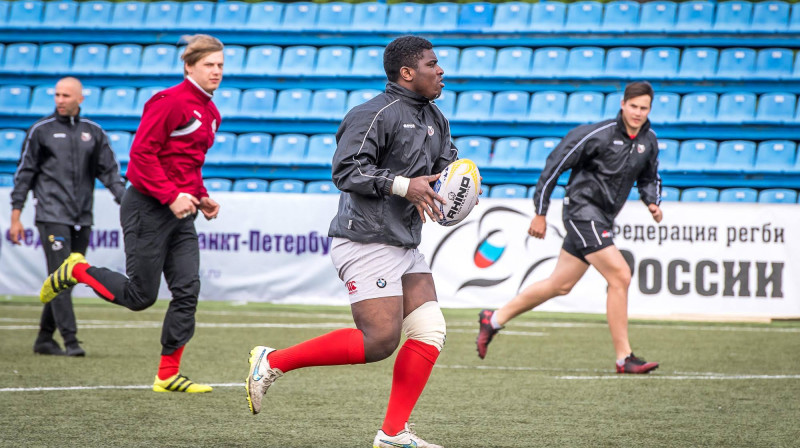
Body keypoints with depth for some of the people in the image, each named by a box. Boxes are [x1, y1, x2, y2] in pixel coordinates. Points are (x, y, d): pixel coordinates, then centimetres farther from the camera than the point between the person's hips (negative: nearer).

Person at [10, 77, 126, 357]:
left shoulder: (93, 132, 12)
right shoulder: (41, 131, 3)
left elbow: (109, 171, 13)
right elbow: (24, 173, 5)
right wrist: (15, 216, 0)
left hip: (82, 218, 4)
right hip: (52, 216, -4)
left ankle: (45, 338, 16)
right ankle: (70, 341, -15)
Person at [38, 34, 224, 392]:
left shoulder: (210, 113, 14)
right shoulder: (170, 102, -14)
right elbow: (141, 152, -18)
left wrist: (200, 197, 11)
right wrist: (171, 196, -23)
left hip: (181, 214, 8)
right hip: (148, 209, -8)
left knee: (187, 291, -2)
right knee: (140, 296, -3)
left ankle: (168, 375, 4)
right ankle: (76, 271, 21)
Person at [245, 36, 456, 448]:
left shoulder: (434, 119, 16)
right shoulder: (374, 115, -13)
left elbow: (446, 162, 25)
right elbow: (346, 172, -20)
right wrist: (404, 185, -25)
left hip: (404, 245, 10)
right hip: (367, 242, -10)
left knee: (429, 331, 0)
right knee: (380, 340, -15)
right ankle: (273, 361, -4)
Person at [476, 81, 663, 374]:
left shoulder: (648, 141, 6)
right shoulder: (598, 134, -16)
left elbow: (649, 178, 23)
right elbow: (555, 164, -11)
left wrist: (653, 202, 1)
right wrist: (540, 212, -9)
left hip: (602, 218, 8)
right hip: (582, 209, -8)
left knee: (560, 285, 13)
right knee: (620, 276, -17)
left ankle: (494, 319, 27)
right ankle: (624, 358, -12)